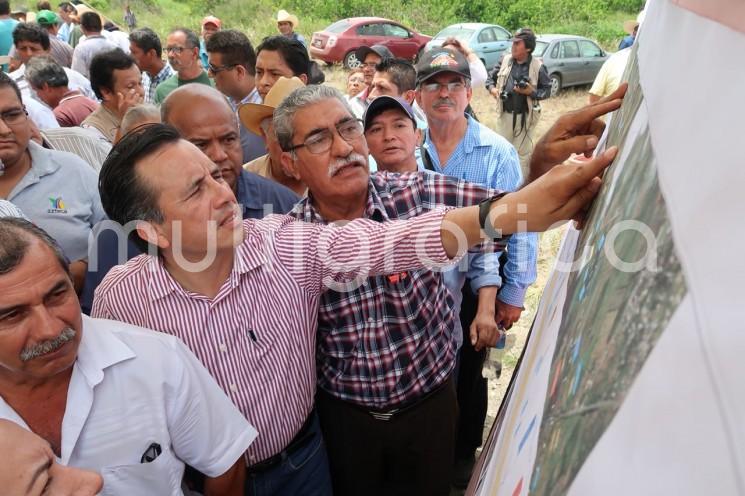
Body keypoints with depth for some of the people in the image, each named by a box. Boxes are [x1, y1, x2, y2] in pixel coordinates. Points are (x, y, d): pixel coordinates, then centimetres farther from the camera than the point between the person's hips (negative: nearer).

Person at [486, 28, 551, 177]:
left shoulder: (538, 66, -9)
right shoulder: (505, 60, 1)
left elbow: (547, 90, -4)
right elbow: (490, 77, 12)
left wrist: (531, 92, -21)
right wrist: (492, 88, -9)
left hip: (525, 116, -3)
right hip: (505, 114, 3)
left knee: (523, 152, 8)